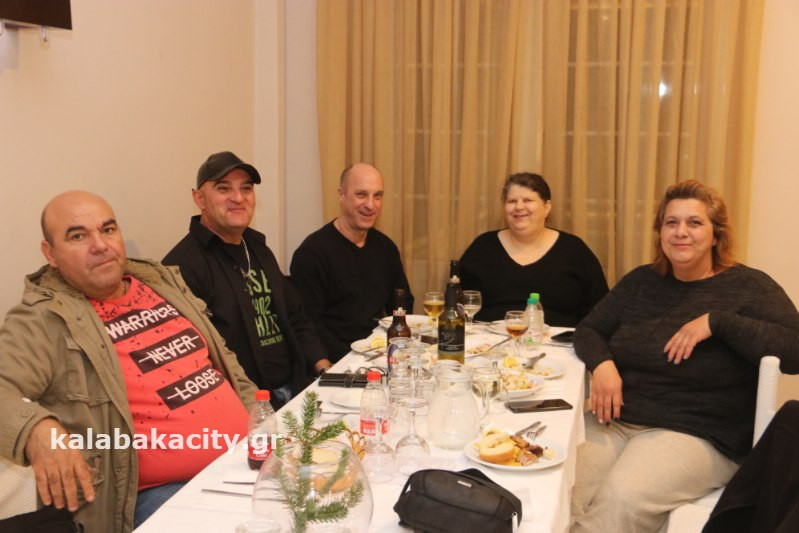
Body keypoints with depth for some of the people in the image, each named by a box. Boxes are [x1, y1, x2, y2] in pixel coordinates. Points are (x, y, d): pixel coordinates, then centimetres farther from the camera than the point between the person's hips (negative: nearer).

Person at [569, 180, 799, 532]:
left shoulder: (748, 287, 1)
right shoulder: (640, 282, 16)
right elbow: (588, 330, 18)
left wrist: (716, 321, -19)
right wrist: (601, 363, -5)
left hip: (697, 435, -4)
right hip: (615, 421, 4)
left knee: (620, 499, -32)